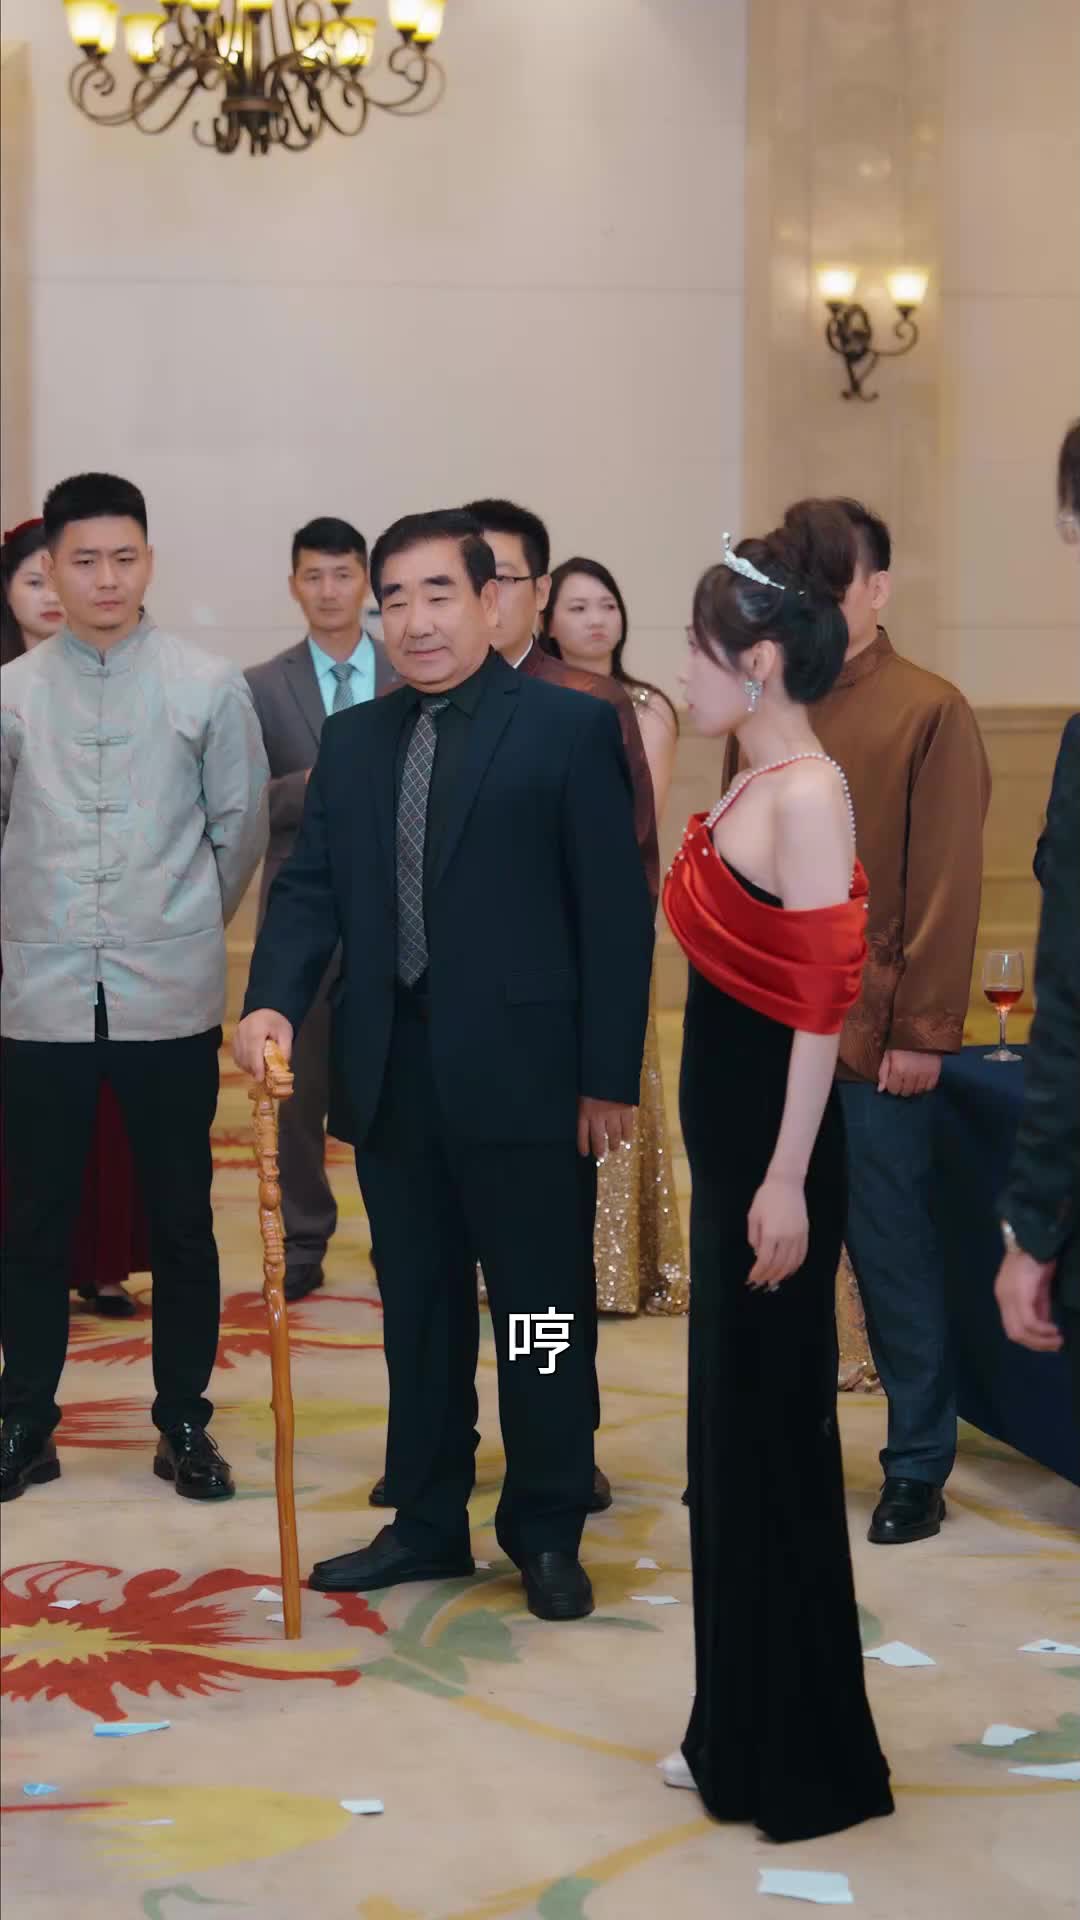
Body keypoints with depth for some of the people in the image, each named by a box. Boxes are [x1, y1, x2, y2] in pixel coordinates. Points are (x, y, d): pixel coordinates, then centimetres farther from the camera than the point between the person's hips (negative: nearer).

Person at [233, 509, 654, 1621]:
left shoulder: (571, 729, -4)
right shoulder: (350, 741, 11)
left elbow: (615, 910, -6)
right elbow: (311, 889, 8)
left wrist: (609, 1077, -9)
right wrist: (274, 998, -11)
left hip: (523, 1076, -5)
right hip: (392, 1080, 5)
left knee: (542, 1314, 6)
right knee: (418, 1311, 14)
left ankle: (546, 1534, 20)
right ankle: (426, 1523, 26)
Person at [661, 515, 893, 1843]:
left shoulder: (807, 793, -17)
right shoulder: (746, 787, 10)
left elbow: (823, 1001, -20)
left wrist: (786, 1183, -21)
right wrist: (740, 1169, 17)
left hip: (774, 1146, -9)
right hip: (725, 1137, 9)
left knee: (773, 1440, 1)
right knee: (730, 1434, 15)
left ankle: (808, 1763, 15)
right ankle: (740, 1731, 28)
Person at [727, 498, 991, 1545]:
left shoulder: (929, 713, -6)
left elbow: (948, 885, -9)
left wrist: (924, 1030, -12)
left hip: (872, 1038, -5)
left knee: (892, 1254, 3)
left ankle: (918, 1468, 15)